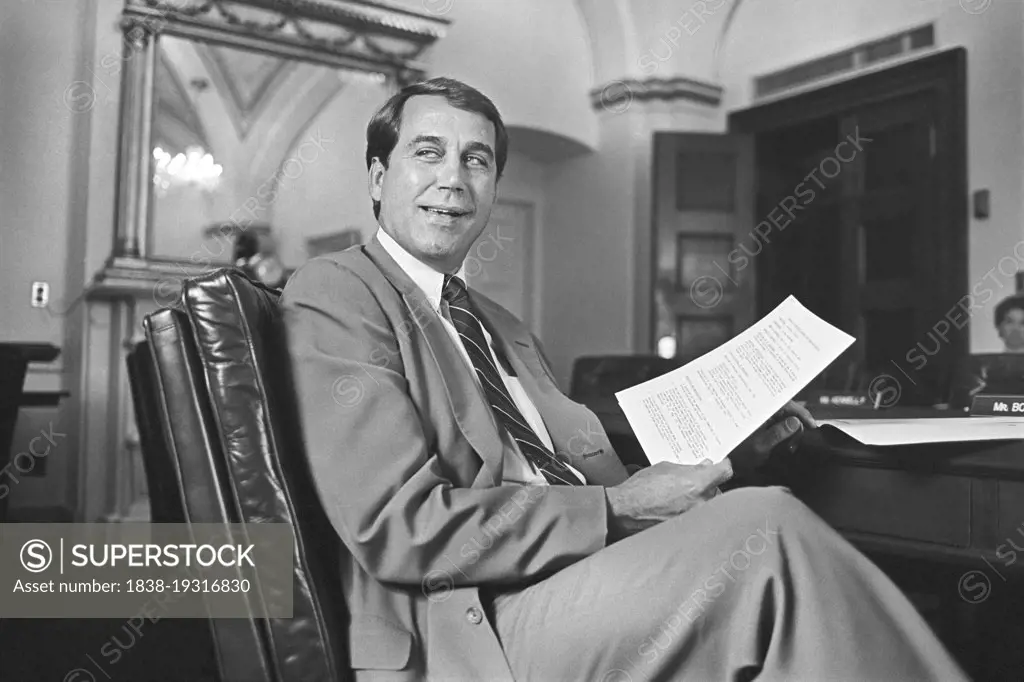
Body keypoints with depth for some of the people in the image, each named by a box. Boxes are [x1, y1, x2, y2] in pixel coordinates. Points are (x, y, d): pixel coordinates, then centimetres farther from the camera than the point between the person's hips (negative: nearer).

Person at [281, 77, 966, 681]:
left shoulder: (505, 329, 23)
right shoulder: (333, 293, -3)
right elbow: (398, 526, -14)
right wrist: (618, 509, -14)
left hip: (584, 591, 7)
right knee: (766, 527, -24)